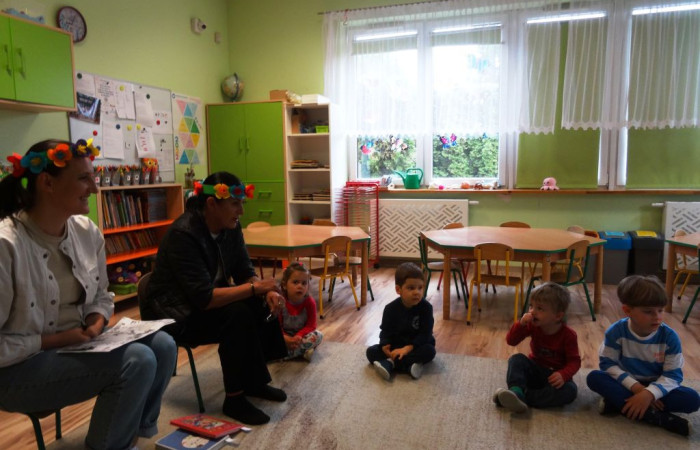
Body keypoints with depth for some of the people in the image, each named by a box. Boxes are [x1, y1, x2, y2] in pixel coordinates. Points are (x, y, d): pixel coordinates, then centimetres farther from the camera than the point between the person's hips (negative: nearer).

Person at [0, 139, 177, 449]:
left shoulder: (87, 231, -2)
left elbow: (101, 297, 11)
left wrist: (97, 323, -8)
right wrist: (55, 340, -20)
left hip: (76, 345, 7)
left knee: (161, 345, -10)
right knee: (137, 360, -24)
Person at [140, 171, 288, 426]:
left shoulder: (230, 227, -6)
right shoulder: (183, 234, -29)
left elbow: (244, 272, -1)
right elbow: (204, 298, -35)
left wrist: (267, 292, -21)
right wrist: (255, 288, -30)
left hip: (207, 300, 8)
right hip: (174, 314, -8)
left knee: (263, 305, -10)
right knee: (238, 314, -30)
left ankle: (254, 381, 5)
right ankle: (234, 399, -14)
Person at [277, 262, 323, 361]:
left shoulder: (309, 302, -14)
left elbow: (311, 325, -14)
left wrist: (299, 336, -33)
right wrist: (285, 338, -33)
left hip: (302, 335, 1)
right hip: (285, 336, 0)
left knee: (318, 335, -26)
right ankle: (303, 350, -27)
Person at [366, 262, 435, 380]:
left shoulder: (426, 307, -16)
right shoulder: (391, 308, -10)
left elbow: (425, 334, -19)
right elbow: (386, 331, -5)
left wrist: (407, 348, -30)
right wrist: (385, 346, -27)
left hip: (417, 346, -2)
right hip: (395, 346, 2)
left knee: (429, 351, -32)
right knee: (371, 351, -17)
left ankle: (390, 363, -34)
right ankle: (409, 365, -34)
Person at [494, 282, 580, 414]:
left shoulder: (568, 335, -14)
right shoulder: (533, 326, -6)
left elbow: (574, 361, -14)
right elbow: (511, 341, -10)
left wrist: (563, 375, -35)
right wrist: (521, 324, -27)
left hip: (555, 376, -2)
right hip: (535, 371, 3)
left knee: (569, 390, -32)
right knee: (516, 359, -23)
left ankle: (523, 396, -39)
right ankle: (516, 392, -46)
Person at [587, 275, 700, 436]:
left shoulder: (669, 337, -15)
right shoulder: (616, 332, -17)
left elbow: (673, 375, -16)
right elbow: (608, 364, -14)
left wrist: (649, 393, -32)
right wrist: (635, 386, -26)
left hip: (655, 387, 1)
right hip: (627, 385, -1)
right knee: (594, 377, -28)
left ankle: (618, 403, -27)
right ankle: (656, 416, -33)